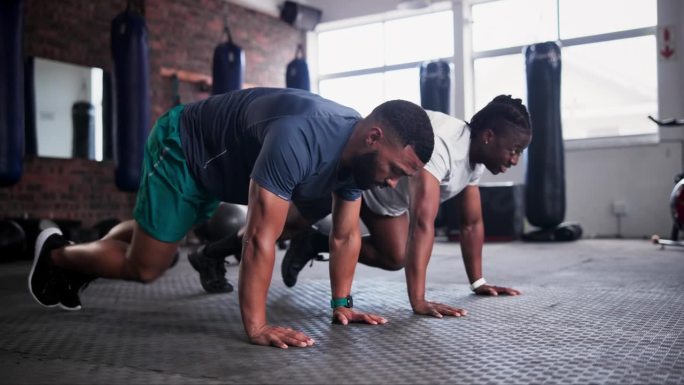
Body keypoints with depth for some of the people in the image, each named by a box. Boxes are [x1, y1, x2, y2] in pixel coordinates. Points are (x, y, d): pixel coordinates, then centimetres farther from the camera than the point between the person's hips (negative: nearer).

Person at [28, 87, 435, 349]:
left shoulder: (357, 151, -16)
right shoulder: (298, 137, -43)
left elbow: (346, 235, -5)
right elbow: (260, 238, -42)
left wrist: (341, 304, -5)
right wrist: (256, 326, -38)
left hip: (216, 161, 8)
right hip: (183, 147, -8)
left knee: (153, 234, 27)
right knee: (144, 266, 1)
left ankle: (78, 261, 49)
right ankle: (58, 254, 27)